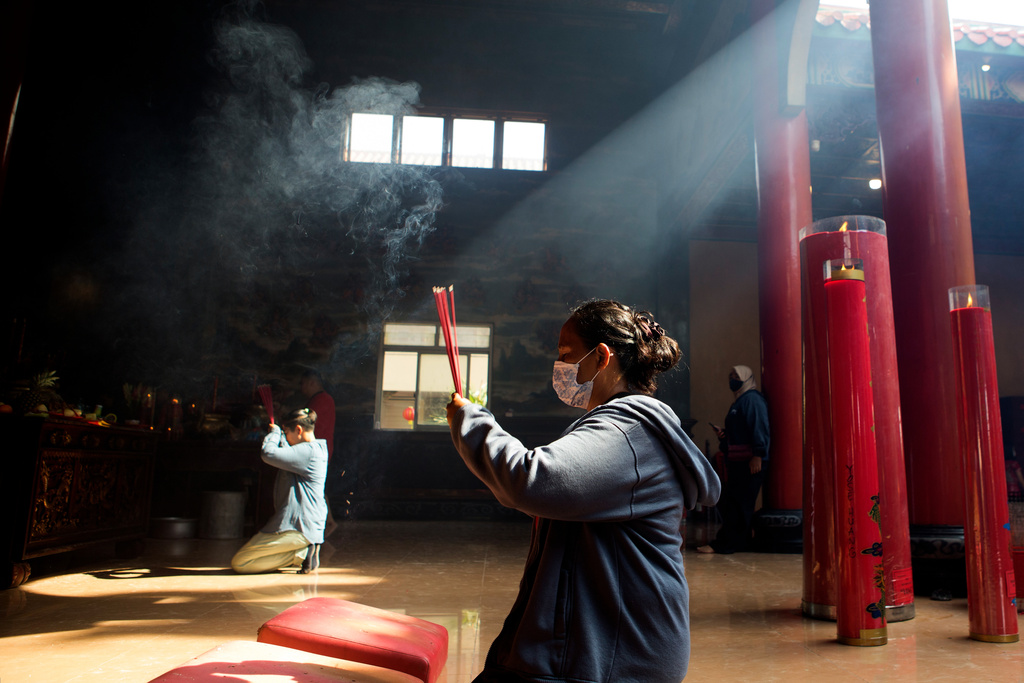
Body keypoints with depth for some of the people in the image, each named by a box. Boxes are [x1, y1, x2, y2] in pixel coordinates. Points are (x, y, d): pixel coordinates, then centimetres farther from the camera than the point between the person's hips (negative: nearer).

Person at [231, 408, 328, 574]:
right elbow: (286, 455, 28)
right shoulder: (315, 449, 14)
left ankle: (302, 553, -9)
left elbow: (269, 454, -26)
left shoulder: (309, 450, -17)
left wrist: (275, 433, -7)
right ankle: (304, 549, 6)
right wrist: (278, 435, 16)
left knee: (238, 563, -2)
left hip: (297, 528, -11)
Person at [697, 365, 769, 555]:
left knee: (737, 503, -7)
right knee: (731, 502, 12)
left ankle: (725, 544, -5)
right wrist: (723, 434, 8)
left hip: (750, 462, -10)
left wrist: (757, 455, -23)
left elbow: (759, 428, -18)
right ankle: (740, 540, 20)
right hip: (737, 461, 10)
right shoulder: (738, 402, 23)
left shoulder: (752, 399, -8)